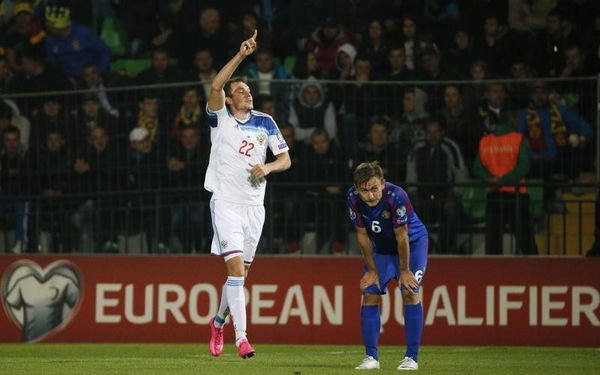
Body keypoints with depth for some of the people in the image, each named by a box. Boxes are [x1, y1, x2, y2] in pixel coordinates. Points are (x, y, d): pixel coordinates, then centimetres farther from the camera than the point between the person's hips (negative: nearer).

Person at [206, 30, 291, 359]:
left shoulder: (265, 122, 8)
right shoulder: (220, 118, -2)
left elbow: (285, 159, 10)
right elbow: (216, 86, -20)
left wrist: (268, 167, -12)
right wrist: (241, 55, -26)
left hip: (254, 205, 4)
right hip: (225, 202, -4)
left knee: (240, 272, 11)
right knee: (236, 266, -18)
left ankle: (219, 321, 36)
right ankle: (241, 338, -22)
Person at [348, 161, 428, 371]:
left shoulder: (396, 196, -35)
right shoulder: (353, 198, -23)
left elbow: (401, 236, -25)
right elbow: (363, 235, -11)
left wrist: (404, 270, -16)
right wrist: (372, 270, -6)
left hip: (412, 243, -4)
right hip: (381, 248, 4)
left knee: (410, 292, -18)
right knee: (369, 295, -7)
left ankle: (412, 357, -14)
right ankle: (371, 357, -1)